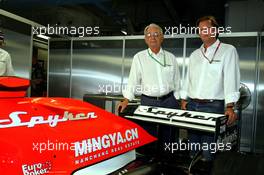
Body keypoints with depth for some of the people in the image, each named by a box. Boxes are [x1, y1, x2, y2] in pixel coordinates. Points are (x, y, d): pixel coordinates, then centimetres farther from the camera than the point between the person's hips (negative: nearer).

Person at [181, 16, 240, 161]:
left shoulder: (228, 50, -1)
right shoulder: (194, 54, 16)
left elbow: (231, 79, -10)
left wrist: (229, 107, -17)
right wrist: (184, 100, 12)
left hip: (213, 106, -5)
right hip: (192, 105, 5)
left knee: (208, 148, -2)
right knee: (192, 144, 11)